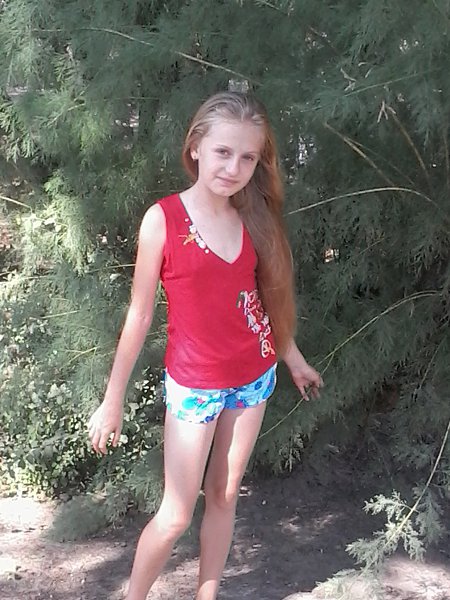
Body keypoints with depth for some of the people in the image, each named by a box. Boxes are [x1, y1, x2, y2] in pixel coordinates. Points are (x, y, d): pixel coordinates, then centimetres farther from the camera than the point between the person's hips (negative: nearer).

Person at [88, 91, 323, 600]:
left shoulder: (251, 217, -2)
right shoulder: (163, 219, -15)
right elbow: (139, 315, -10)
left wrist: (293, 359, 21)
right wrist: (113, 401, -7)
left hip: (254, 379, 4)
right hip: (194, 386, -4)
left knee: (224, 498, 15)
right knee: (175, 516, 2)